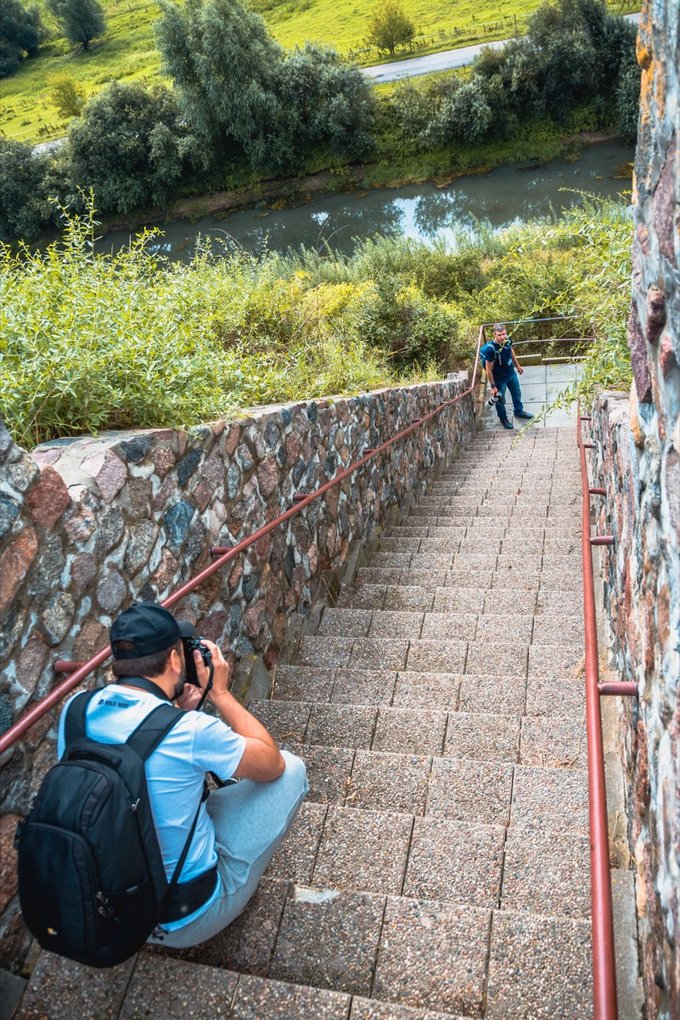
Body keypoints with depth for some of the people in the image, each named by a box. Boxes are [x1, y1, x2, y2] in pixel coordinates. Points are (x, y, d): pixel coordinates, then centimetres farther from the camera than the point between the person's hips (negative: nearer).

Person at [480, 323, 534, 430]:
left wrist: (518, 366, 19)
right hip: (499, 379, -7)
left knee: (517, 393, 27)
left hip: (511, 373, 7)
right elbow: (488, 369, -26)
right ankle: (503, 418, 42)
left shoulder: (507, 340, -16)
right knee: (500, 400, 15)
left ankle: (519, 411, 54)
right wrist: (493, 386, -20)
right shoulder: (491, 349, -35)